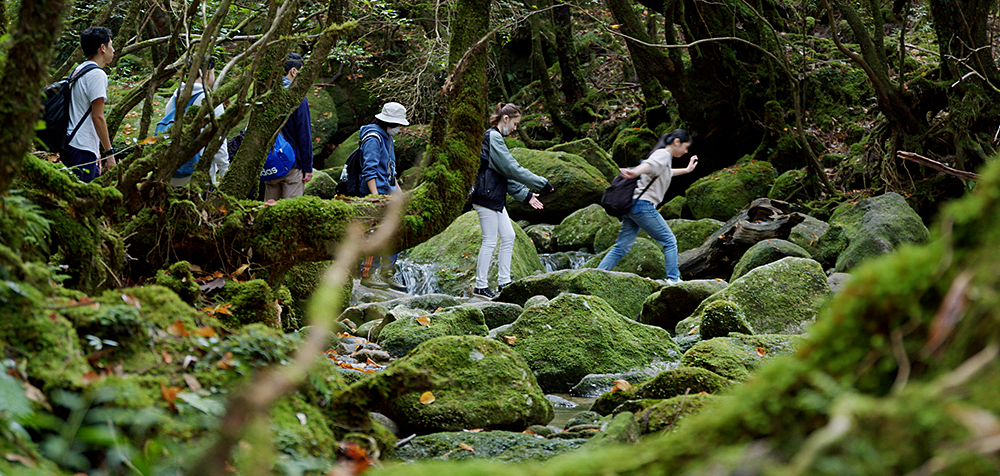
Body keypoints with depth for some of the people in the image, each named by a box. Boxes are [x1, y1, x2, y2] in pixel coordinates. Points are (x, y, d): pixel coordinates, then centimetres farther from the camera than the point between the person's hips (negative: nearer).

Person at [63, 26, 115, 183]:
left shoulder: (77, 70, 18)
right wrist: (109, 153, -12)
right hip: (82, 151, -10)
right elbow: (97, 117, -16)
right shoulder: (97, 74, -11)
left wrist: (96, 151, 25)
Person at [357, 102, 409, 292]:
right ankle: (368, 275, -5)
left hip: (388, 193, 10)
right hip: (376, 192, -10)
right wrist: (375, 196, -25)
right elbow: (369, 171, -19)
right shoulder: (373, 138, -13)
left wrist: (399, 192, 26)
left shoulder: (387, 138, 18)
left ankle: (387, 274, 16)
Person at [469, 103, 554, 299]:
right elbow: (512, 168, -18)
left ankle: (504, 282, 16)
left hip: (496, 198, 11)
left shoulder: (496, 138, 19)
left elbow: (506, 173, 21)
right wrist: (541, 184, -13)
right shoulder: (493, 138, -14)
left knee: (508, 236, 11)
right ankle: (480, 286, 1)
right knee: (490, 241, -6)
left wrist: (525, 195, 17)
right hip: (486, 196, -11)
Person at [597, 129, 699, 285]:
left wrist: (687, 170, 58)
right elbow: (649, 165, -27)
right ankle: (673, 279, 4)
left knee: (621, 247, 7)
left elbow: (667, 172, 48)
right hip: (643, 205, -10)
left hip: (632, 206, 10)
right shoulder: (663, 154, -4)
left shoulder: (665, 156, 25)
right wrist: (634, 173, -46)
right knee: (669, 241, 2)